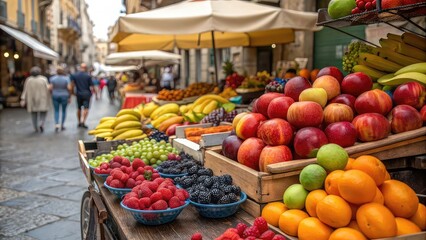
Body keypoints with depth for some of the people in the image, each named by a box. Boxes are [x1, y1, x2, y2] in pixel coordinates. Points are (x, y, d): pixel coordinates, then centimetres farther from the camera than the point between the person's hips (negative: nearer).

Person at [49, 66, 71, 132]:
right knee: (64, 110, 12)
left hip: (55, 96, 1)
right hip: (64, 96, -1)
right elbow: (69, 88, -13)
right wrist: (69, 97, -4)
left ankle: (56, 124, -9)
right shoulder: (66, 78, -6)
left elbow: (51, 88, -7)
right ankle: (62, 125, 14)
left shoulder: (53, 78, -3)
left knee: (56, 111, 9)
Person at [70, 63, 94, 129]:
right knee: (86, 108, -3)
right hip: (86, 94, -3)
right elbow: (91, 86, -4)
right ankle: (83, 122, -16)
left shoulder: (74, 75, 1)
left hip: (78, 94, 3)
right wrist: (91, 93, 10)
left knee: (79, 108, 15)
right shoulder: (88, 76, -6)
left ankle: (79, 122, 24)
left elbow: (72, 85, 1)